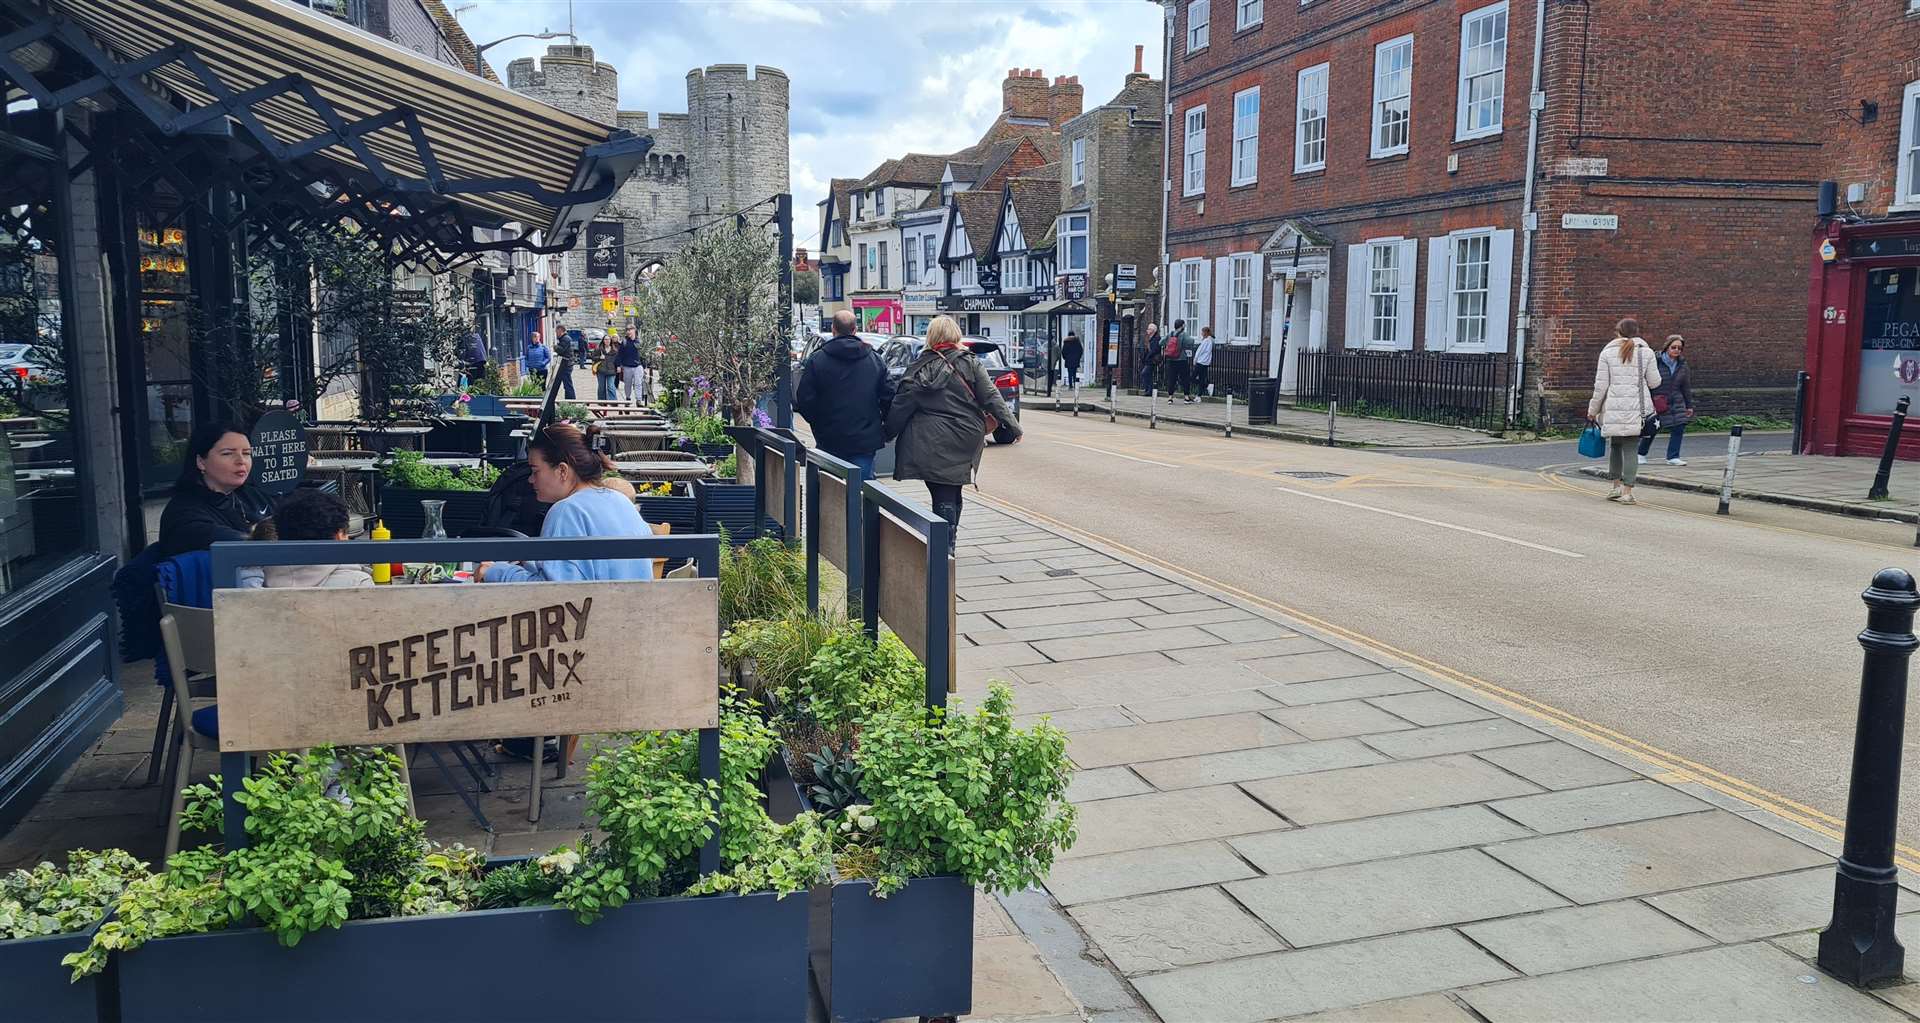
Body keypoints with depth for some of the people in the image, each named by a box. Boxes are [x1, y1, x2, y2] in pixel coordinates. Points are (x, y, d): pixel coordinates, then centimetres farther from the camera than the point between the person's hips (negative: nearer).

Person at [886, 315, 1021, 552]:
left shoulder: (919, 368, -1)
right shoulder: (970, 363, 2)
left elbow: (901, 407, -2)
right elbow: (991, 397, -1)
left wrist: (887, 433, 8)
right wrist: (1012, 424, 3)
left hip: (932, 444, -2)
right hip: (964, 441, 2)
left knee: (942, 496, 2)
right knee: (952, 493, 13)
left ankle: (945, 548, -1)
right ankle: (948, 545, 19)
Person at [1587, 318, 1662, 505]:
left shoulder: (1608, 352, 2)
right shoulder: (1646, 352, 3)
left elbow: (1601, 385, 1)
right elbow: (1654, 382, 5)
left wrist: (1593, 410, 10)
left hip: (1613, 408, 0)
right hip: (1637, 408, 0)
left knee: (1614, 444, 15)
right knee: (1630, 448, 2)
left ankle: (1616, 485, 12)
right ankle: (1627, 490, -1)